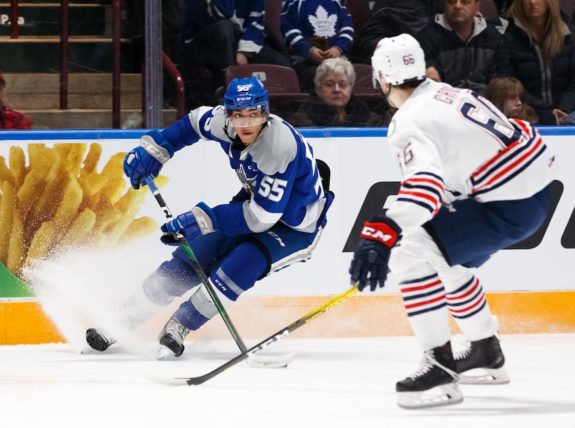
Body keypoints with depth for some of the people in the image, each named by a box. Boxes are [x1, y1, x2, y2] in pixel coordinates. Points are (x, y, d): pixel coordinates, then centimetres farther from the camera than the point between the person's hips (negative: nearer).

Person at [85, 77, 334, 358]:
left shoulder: (281, 146, -36)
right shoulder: (224, 122, -18)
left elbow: (261, 217, -35)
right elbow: (196, 122, 8)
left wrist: (202, 219, -35)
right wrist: (153, 150, 1)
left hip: (295, 226, -6)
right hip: (256, 201, 6)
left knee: (239, 266, -29)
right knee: (192, 258, -2)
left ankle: (178, 327, -10)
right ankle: (124, 320, 10)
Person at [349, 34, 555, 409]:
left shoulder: (410, 122, -16)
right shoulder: (445, 93, 13)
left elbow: (425, 181, -34)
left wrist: (382, 234, -43)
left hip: (509, 208, -10)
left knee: (411, 254, -14)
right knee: (444, 258, 26)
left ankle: (440, 368, -16)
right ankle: (487, 353, 38)